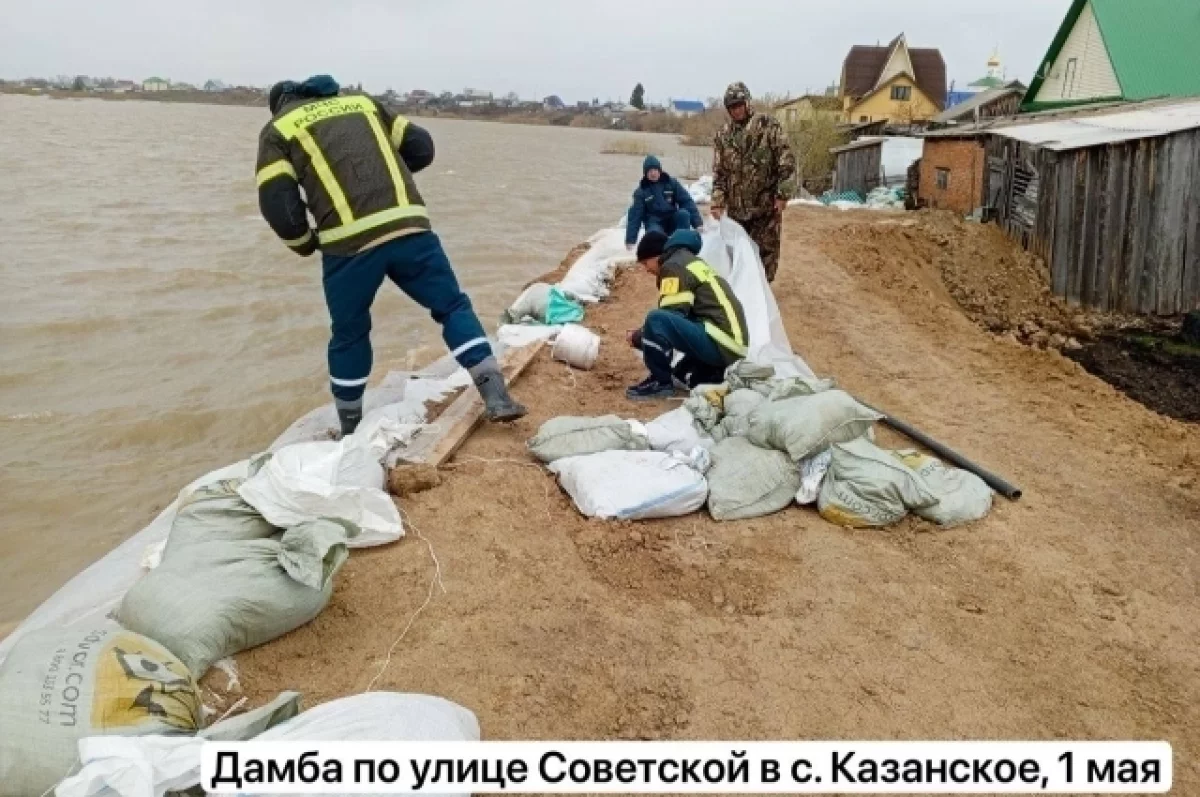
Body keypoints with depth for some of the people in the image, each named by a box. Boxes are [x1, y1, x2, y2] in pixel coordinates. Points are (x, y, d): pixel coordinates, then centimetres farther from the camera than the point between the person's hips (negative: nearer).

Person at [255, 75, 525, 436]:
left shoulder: (277, 130, 17)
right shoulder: (364, 103, 27)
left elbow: (276, 204, 4)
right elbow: (421, 147, 24)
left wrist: (304, 243, 21)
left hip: (349, 243, -1)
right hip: (410, 228, 2)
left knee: (349, 334, 16)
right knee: (453, 306, 13)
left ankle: (350, 430, 27)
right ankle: (496, 396, 0)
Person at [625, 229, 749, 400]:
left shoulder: (674, 266, -7)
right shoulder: (689, 261, 23)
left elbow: (670, 318, -11)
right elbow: (681, 318, 29)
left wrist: (638, 338, 3)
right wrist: (645, 333, 26)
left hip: (720, 345, -10)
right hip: (732, 346, 10)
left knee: (655, 320, -20)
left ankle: (660, 382, -6)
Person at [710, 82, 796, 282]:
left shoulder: (768, 124, -3)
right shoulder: (723, 135, 8)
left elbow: (786, 161, -7)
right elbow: (719, 172, 7)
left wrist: (782, 194, -13)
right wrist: (718, 202, -4)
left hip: (766, 205, -4)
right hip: (736, 207, 4)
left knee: (766, 251, 2)